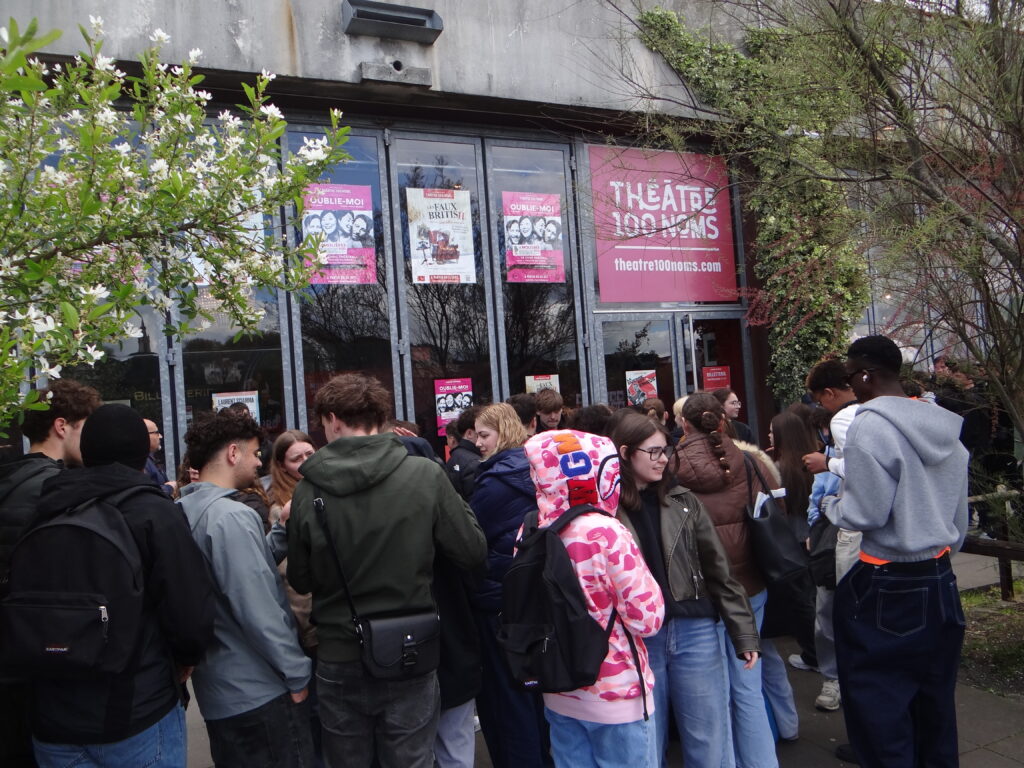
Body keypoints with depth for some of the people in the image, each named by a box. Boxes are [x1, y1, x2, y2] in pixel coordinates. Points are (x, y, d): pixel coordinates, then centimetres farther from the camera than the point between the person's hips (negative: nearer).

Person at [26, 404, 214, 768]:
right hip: (136, 714, -5)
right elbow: (191, 618, -17)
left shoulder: (43, 511, 3)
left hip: (50, 722, 5)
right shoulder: (154, 512, -13)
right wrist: (183, 662, 4)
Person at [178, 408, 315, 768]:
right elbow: (258, 610, -24)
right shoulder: (232, 516, -22)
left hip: (215, 688, 9)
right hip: (259, 691, -9)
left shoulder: (182, 511, 5)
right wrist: (298, 672, -15)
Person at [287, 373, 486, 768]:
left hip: (339, 661, 1)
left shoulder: (308, 488, -10)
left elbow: (300, 581, 0)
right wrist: (453, 502, 8)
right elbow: (472, 553, -7)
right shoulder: (426, 475, -13)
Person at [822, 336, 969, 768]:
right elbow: (959, 513, 13)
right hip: (940, 579, 8)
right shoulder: (944, 427, 6)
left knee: (878, 705, 6)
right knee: (934, 700, 20)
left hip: (887, 587, -8)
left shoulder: (869, 428, -18)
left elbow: (864, 514, -19)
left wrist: (830, 505, 0)